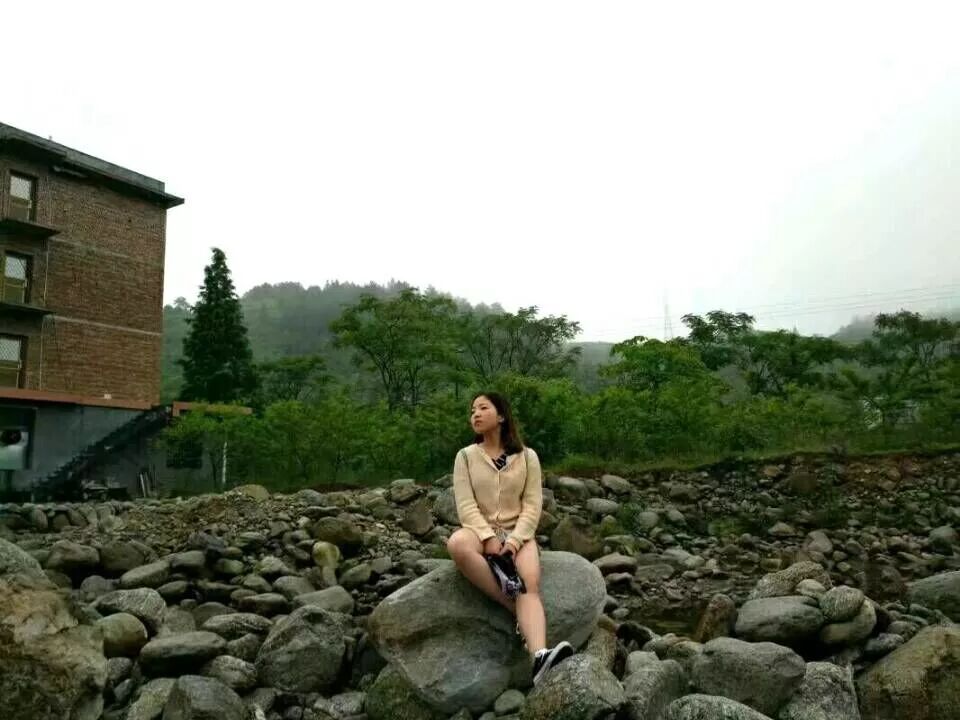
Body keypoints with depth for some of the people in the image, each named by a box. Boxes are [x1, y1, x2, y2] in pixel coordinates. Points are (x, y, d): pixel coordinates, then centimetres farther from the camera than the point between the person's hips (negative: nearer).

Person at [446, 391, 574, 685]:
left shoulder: (527, 456, 4)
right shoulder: (465, 456, 5)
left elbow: (533, 506, -2)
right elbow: (465, 504, -6)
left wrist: (514, 540, -18)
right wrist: (489, 538, -21)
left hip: (517, 533, 0)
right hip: (480, 531, 0)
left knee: (530, 584, -31)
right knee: (457, 544, -37)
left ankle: (540, 657, -53)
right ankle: (515, 610, -29)